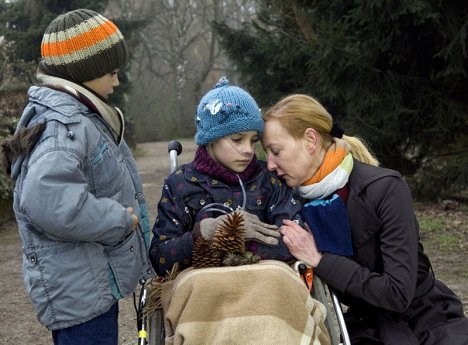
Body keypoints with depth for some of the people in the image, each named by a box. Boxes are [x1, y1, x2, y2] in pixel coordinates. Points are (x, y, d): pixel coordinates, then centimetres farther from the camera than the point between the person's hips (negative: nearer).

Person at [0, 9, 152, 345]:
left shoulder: (77, 115, 11)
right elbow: (49, 202, -38)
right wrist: (121, 220, -25)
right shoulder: (63, 125, -22)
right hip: (80, 290, -10)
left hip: (94, 283, 10)